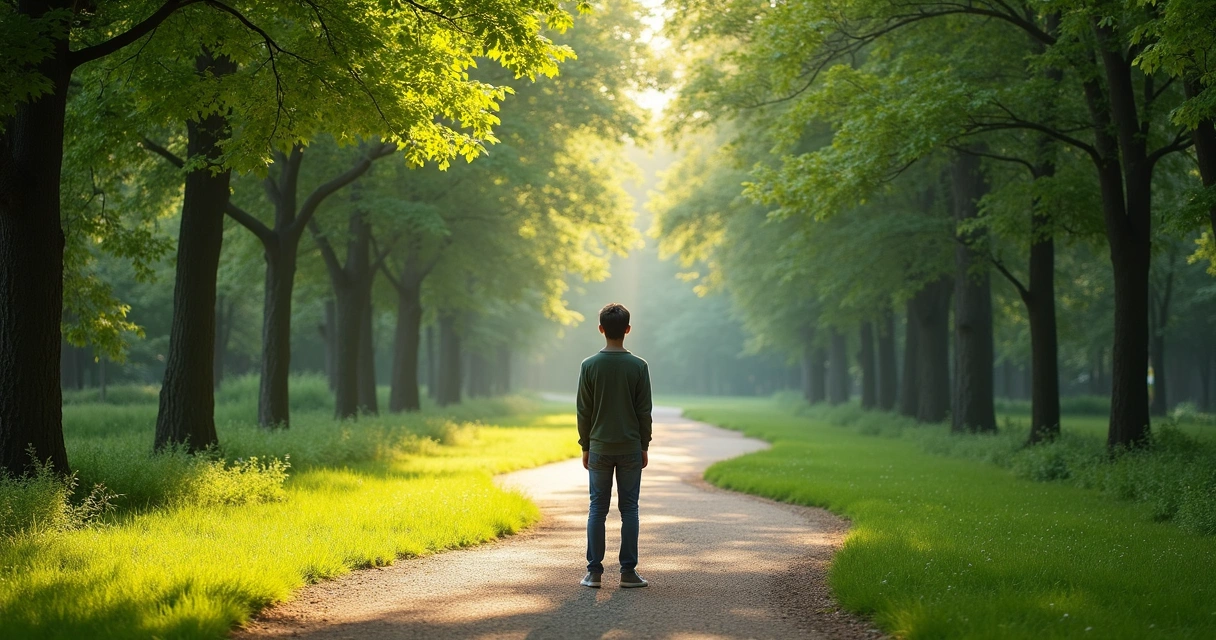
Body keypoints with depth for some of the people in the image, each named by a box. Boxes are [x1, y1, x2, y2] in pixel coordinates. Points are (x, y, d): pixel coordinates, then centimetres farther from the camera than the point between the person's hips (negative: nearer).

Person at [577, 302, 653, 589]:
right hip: (630, 448, 0)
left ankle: (594, 571, 4)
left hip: (599, 449, 0)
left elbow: (584, 411, 0)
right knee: (629, 509, 5)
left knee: (597, 509, 6)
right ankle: (628, 571, 4)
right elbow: (644, 411, -1)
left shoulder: (589, 366, -4)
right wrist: (644, 446, 8)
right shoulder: (638, 366, -5)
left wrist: (585, 447, 9)